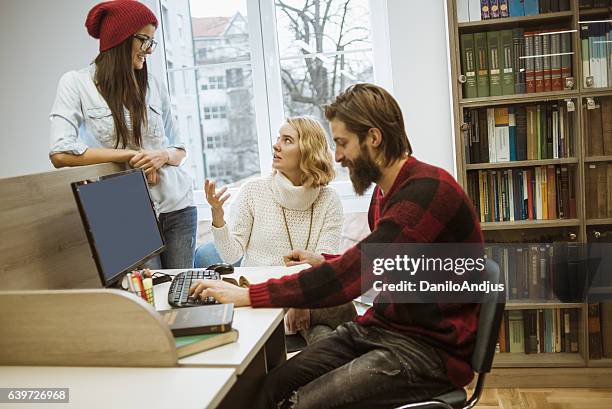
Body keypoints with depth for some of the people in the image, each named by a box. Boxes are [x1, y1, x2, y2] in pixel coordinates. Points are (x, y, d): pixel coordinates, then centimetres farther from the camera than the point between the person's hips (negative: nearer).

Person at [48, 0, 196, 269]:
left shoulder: (152, 85, 9)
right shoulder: (76, 83, -1)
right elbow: (60, 154, -12)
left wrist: (163, 155, -10)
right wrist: (130, 154, -14)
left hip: (177, 206, 4)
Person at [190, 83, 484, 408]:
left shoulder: (429, 190, -19)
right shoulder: (384, 192, 11)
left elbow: (353, 274, -26)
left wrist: (248, 295, -23)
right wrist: (325, 262, 12)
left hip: (430, 348, -8)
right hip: (379, 328, 8)